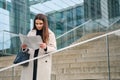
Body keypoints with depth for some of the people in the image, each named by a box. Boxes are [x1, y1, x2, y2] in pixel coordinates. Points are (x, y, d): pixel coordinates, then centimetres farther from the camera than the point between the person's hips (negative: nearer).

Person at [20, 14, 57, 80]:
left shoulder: (50, 34, 1)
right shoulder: (31, 33, 9)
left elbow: (54, 49, -2)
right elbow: (27, 46, 13)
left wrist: (46, 47, -22)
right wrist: (24, 47, -10)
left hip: (43, 63, -2)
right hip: (30, 62, 3)